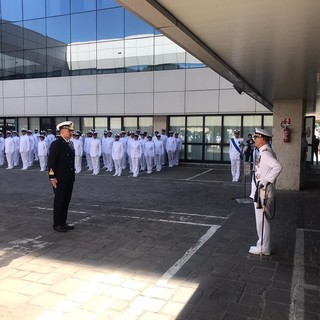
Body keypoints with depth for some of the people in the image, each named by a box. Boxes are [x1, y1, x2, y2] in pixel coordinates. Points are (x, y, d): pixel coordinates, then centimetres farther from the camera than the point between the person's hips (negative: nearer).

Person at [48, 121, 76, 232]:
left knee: (66, 201, 13)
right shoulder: (56, 144, -12)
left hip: (69, 178, 8)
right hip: (59, 179, -7)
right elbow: (51, 161, -16)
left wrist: (72, 175, 14)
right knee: (59, 201, 3)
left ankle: (63, 222, 24)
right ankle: (57, 224, 14)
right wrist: (52, 177, -19)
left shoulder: (70, 143, 12)